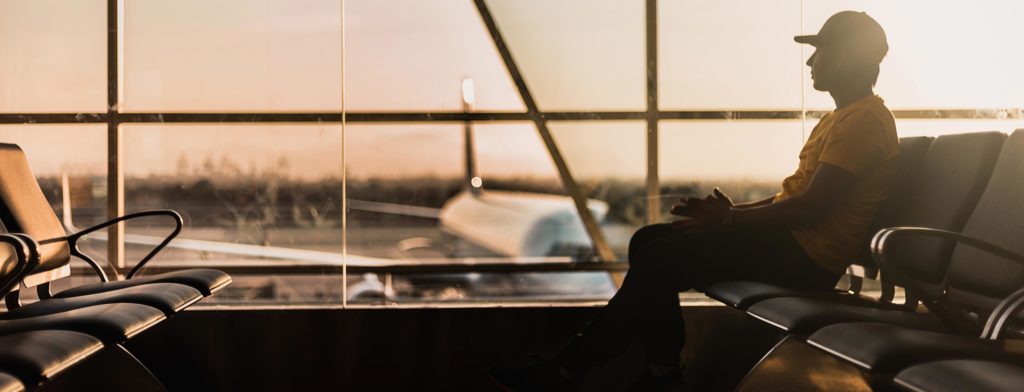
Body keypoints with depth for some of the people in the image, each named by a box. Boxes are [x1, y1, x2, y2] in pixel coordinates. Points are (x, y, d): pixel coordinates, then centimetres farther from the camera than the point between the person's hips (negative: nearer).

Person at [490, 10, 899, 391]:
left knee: (660, 260, -18)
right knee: (648, 240, 2)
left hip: (805, 257, -10)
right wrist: (735, 210, 5)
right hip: (790, 239, 10)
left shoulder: (864, 121, -13)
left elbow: (812, 207, -22)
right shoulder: (840, 118, 21)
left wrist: (730, 218, -13)